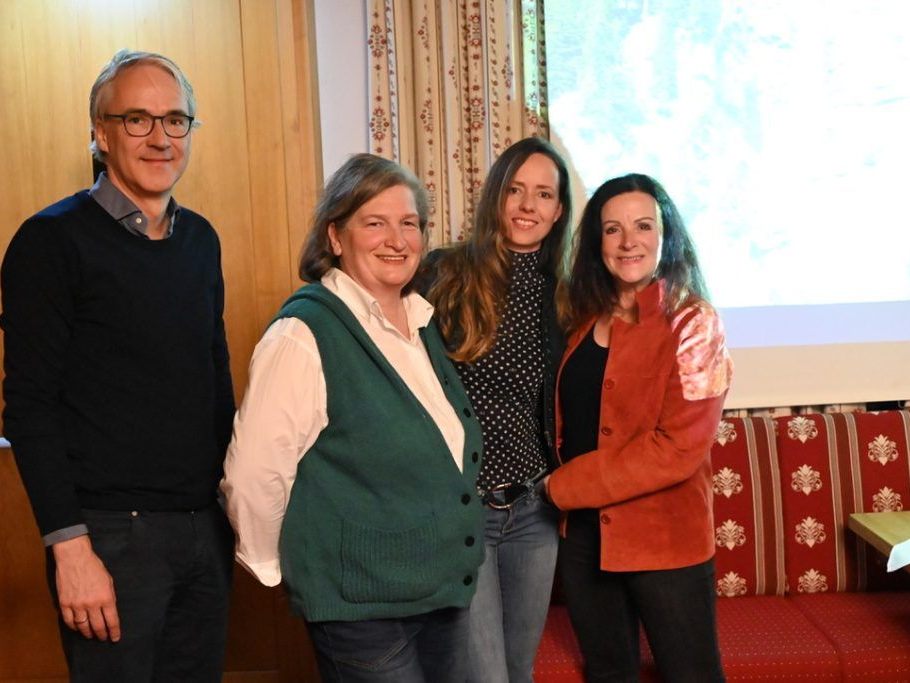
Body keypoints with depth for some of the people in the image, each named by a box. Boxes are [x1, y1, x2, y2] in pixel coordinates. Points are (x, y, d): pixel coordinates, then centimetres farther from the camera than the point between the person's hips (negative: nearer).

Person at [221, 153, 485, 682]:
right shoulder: (305, 335, -18)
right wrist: (276, 566, -7)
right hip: (360, 607, -7)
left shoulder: (421, 321, 7)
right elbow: (254, 476, -20)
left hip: (446, 589, 7)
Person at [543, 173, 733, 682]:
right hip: (583, 528, 5)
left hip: (664, 537, -5)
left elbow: (679, 448, -18)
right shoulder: (587, 318, 7)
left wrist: (565, 485, -15)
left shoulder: (692, 322, -11)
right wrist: (562, 487, -5)